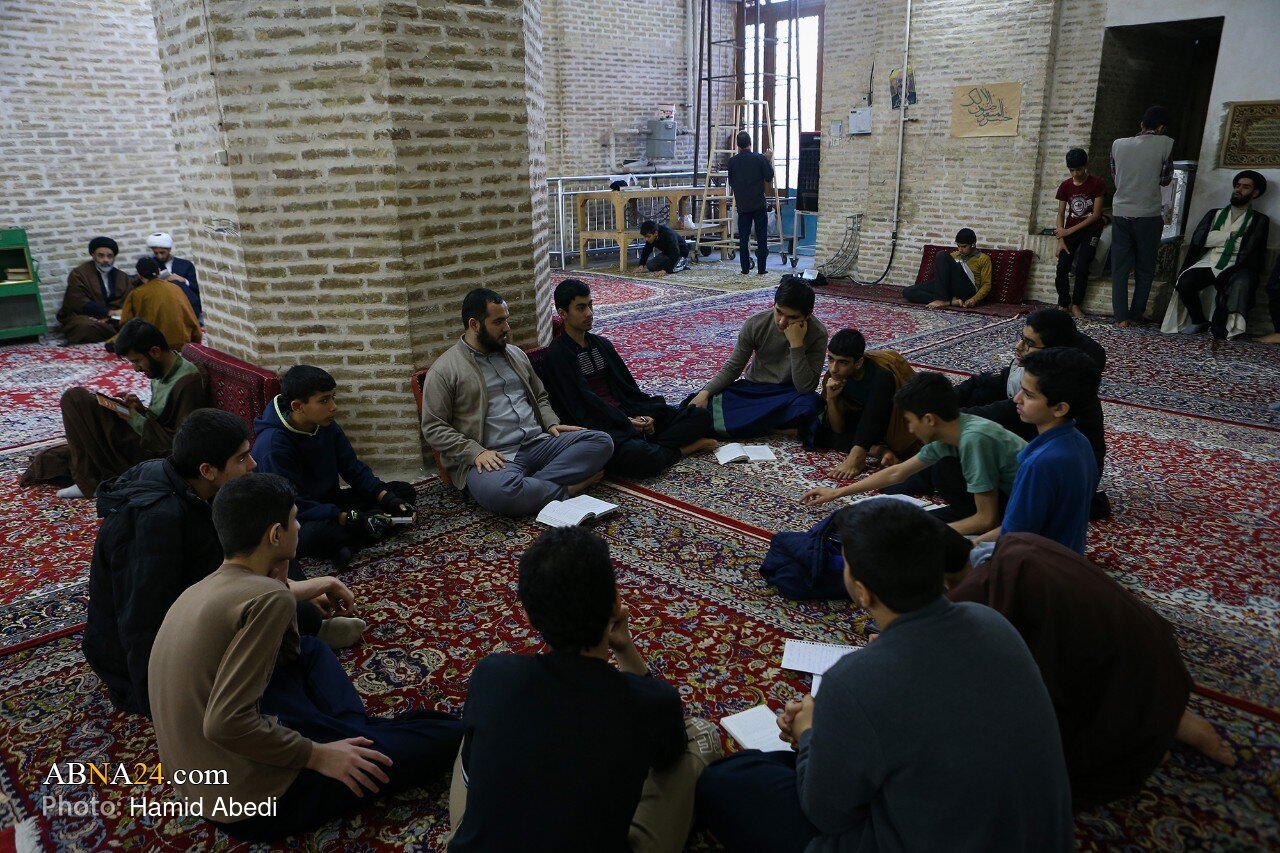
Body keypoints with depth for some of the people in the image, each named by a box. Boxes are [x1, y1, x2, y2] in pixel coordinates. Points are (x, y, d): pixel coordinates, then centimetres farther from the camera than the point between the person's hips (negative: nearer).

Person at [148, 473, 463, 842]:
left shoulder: (201, 588, 6)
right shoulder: (267, 597, -23)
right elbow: (226, 723, -29)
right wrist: (316, 755, -17)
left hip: (196, 779, 9)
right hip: (249, 801, -9)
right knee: (448, 734, -8)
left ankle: (354, 736, 12)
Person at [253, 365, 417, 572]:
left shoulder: (327, 425, -2)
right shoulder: (272, 445, -24)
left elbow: (354, 469, 3)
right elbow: (293, 506, -27)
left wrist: (388, 498, -14)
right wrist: (350, 519, -34)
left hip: (330, 504, 8)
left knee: (404, 491, -3)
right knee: (316, 534, -44)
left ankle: (345, 546, -19)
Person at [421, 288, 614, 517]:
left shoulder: (516, 354, 19)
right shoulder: (444, 370, 0)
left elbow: (540, 397, 28)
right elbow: (433, 428, -4)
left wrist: (552, 424, 6)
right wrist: (476, 452, -17)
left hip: (538, 444, 6)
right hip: (492, 458, -6)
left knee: (601, 441, -14)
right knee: (499, 490, -41)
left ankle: (532, 484, -23)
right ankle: (566, 488, -16)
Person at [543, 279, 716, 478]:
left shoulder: (601, 344, 19)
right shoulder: (557, 355, -5)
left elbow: (627, 386, 15)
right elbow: (583, 402, -13)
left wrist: (645, 414, -3)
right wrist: (626, 422, -16)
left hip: (627, 414, 8)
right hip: (599, 425, -7)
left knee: (701, 416, -5)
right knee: (642, 458, -38)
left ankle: (647, 448, -19)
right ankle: (678, 450, -8)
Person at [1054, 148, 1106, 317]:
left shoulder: (1097, 183, -8)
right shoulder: (1065, 186, 3)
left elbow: (1096, 214, -11)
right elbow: (1061, 214, 3)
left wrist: (1070, 230, -17)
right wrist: (1061, 239, -10)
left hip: (1090, 229, -3)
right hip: (1070, 230, 3)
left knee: (1082, 267, -19)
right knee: (1062, 267, -15)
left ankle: (1076, 304, -7)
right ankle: (1063, 304, -6)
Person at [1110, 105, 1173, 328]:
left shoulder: (1118, 144, 4)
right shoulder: (1165, 144, -5)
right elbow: (1165, 180, 3)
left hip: (1120, 213, 2)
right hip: (1148, 215, -2)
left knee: (1120, 267, 4)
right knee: (1144, 269, 9)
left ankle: (1121, 317, 0)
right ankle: (1136, 315, 12)